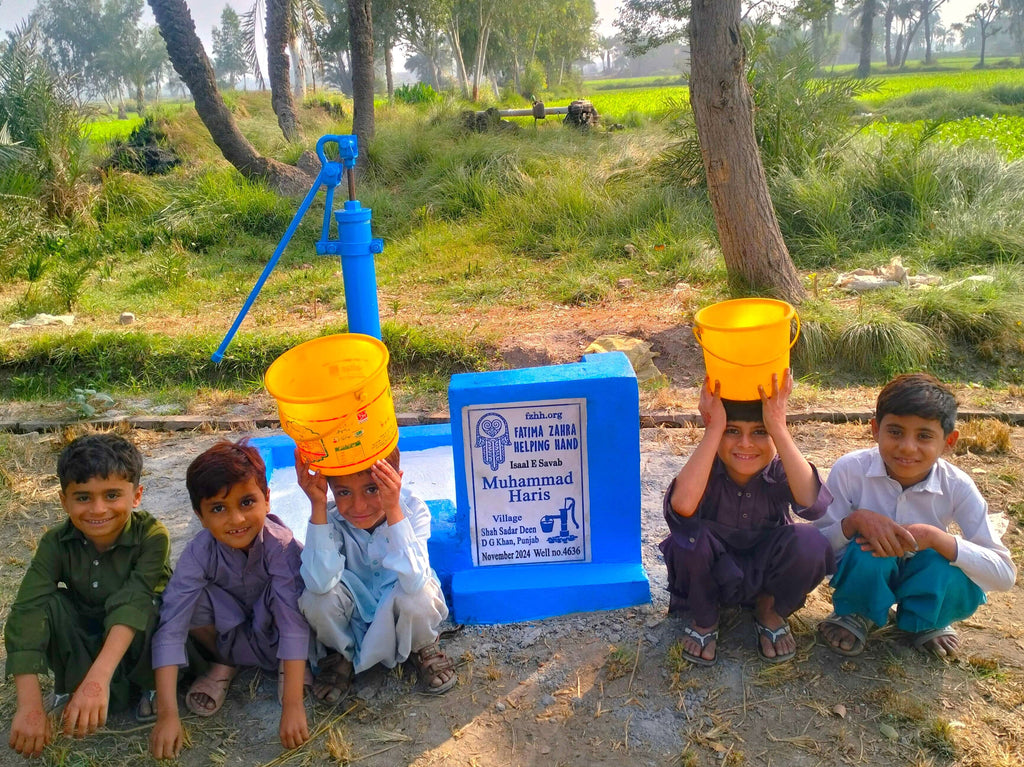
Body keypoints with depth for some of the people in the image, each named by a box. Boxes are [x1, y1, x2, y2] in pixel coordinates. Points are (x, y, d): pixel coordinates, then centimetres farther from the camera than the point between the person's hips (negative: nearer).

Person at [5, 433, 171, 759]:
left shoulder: (151, 536, -28)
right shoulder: (56, 543, -20)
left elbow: (132, 602, -39)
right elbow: (27, 614, -30)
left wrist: (99, 676, -53)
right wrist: (29, 704, -40)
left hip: (136, 641, -2)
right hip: (82, 640, 2)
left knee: (155, 607, -35)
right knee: (49, 604, -26)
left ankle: (148, 685, -7)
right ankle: (69, 687, -7)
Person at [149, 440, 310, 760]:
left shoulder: (281, 545, -33)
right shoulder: (198, 553, -27)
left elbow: (293, 621, -37)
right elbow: (170, 628, -32)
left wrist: (293, 706, -41)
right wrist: (167, 714, -38)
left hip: (271, 634, -2)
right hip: (228, 633, 2)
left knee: (291, 595, -35)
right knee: (189, 599, -28)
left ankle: (292, 664, -7)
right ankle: (224, 664, -1)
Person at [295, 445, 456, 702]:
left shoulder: (413, 509, -27)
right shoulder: (332, 518, -23)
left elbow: (414, 580, -42)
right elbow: (320, 582, -40)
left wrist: (393, 510, -50)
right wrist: (317, 506, -44)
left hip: (400, 610, -1)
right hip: (354, 610, 2)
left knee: (418, 594, -35)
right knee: (318, 596, -30)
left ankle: (424, 648, 2)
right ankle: (340, 653, 5)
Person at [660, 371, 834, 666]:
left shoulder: (780, 471, -19)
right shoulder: (706, 469, -23)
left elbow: (812, 503, -43)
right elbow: (682, 505, -48)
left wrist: (778, 428, -46)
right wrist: (714, 427, -45)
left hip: (765, 572, 1)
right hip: (712, 573, -1)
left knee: (810, 543, -30)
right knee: (689, 532, -34)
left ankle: (771, 612, 5)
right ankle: (703, 619, -1)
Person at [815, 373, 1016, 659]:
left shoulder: (957, 487, -20)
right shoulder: (850, 470, -24)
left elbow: (1004, 574, -22)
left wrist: (934, 538, -36)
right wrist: (855, 521, -38)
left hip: (923, 579, 1)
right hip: (865, 573, -1)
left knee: (961, 583, -32)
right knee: (868, 550, -35)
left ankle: (927, 622, 6)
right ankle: (857, 614, 1)